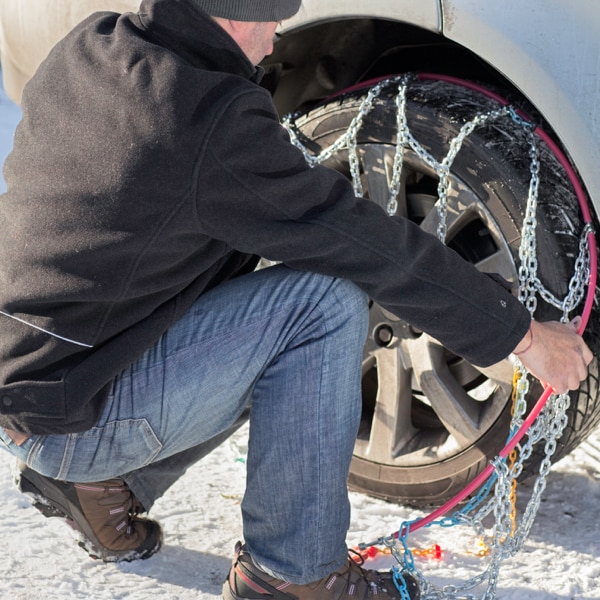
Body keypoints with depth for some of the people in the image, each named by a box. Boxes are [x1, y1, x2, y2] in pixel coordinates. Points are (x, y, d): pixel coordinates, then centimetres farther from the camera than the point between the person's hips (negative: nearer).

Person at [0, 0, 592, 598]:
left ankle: (103, 482, 19)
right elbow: (375, 249, -17)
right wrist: (523, 334, -6)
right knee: (326, 303, -15)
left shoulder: (83, 49, 3)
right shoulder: (214, 124, -23)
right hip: (68, 417, -9)